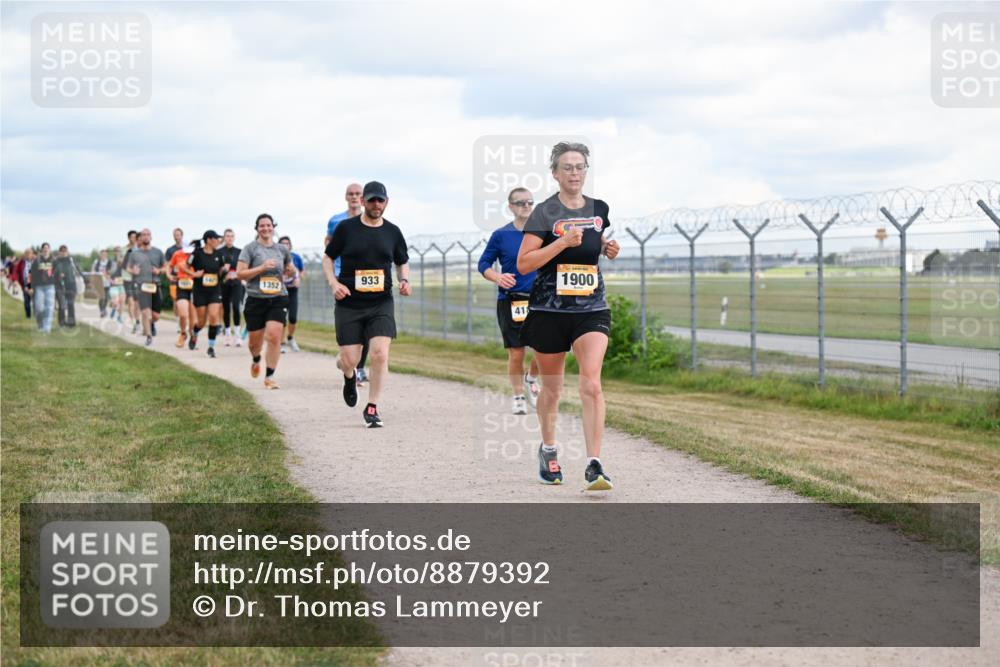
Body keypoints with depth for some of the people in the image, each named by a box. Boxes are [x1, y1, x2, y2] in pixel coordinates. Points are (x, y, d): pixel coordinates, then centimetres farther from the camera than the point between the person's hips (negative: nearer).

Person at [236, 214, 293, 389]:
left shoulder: (282, 249, 11)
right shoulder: (250, 248, -1)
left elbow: (288, 268, 30)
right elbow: (240, 273, -8)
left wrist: (289, 271, 7)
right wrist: (262, 268, -17)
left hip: (278, 298, 1)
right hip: (256, 299, -1)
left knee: (274, 336, -15)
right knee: (255, 339, 9)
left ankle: (270, 376, -6)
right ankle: (256, 360, 45)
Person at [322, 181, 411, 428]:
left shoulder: (392, 232, 6)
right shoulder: (346, 228, -1)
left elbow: (403, 262, 20)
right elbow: (328, 258, 8)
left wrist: (404, 280, -1)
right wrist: (333, 283, -8)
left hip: (381, 303, 1)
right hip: (349, 304, -1)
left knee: (380, 353, -16)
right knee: (349, 360, -2)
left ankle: (372, 408, -1)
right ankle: (349, 377, 38)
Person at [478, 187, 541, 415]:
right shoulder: (500, 235, 1)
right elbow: (483, 264, 5)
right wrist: (498, 277, -13)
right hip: (509, 301, -1)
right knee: (516, 354, 1)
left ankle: (531, 379, 21)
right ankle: (518, 397, 21)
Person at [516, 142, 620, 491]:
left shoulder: (599, 210, 8)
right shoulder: (544, 212, -5)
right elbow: (523, 264, -12)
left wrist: (608, 249, 4)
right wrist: (563, 242, -21)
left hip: (592, 309, 2)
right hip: (549, 310, -2)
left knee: (591, 383, -15)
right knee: (551, 387, 12)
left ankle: (594, 465, -17)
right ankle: (548, 449, 36)